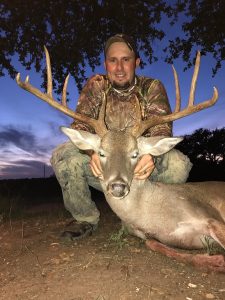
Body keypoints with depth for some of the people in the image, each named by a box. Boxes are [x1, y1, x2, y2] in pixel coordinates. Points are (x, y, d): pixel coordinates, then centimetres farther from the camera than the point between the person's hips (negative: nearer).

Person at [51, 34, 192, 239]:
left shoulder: (152, 87, -2)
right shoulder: (96, 86, -1)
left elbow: (161, 129, -14)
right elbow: (80, 126, -11)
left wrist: (152, 154, -39)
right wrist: (93, 152, -35)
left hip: (141, 169, 0)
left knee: (179, 164, -27)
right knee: (62, 156, -24)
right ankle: (86, 219, 0)